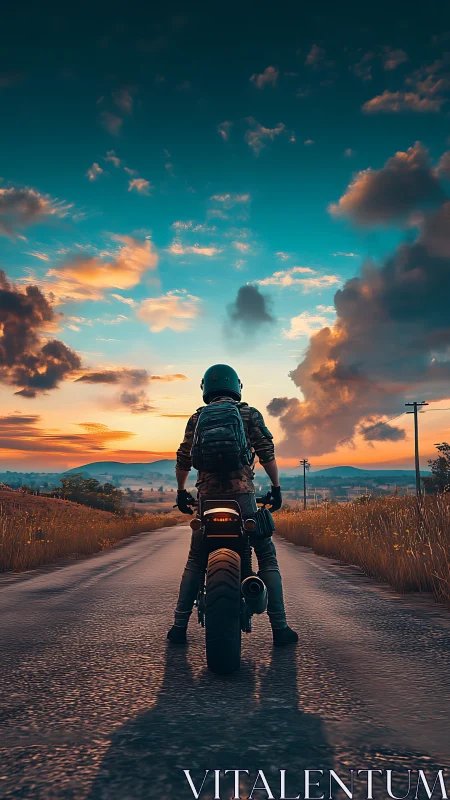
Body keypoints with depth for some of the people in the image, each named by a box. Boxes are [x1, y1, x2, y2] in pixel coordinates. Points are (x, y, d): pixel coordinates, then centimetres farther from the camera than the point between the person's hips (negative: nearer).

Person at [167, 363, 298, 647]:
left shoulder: (197, 418, 11)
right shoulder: (250, 414, 6)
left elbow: (183, 460, 12)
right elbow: (267, 454, 0)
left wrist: (181, 491, 24)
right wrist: (276, 487, 8)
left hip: (208, 496, 2)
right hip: (242, 494, -2)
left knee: (195, 562, 14)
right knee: (267, 557, 8)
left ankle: (180, 626, 13)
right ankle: (280, 627, 4)